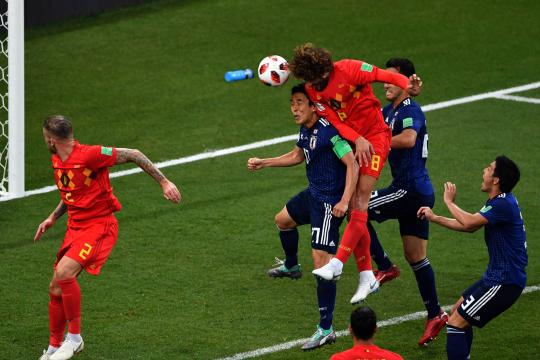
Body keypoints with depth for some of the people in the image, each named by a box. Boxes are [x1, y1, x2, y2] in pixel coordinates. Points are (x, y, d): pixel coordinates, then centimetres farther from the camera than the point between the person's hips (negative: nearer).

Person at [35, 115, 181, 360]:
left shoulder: (89, 155, -19)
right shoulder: (57, 161, 8)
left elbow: (132, 155, -12)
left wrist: (164, 182, -12)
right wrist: (53, 218, 17)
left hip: (99, 227, -8)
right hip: (75, 227, 8)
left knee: (63, 273, -27)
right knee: (56, 289, 6)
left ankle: (74, 338, -13)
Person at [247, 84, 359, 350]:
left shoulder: (329, 131, -24)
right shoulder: (305, 130, 5)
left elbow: (352, 164, -27)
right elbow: (297, 156, 24)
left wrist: (344, 201, -34)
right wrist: (263, 164, 25)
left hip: (329, 203, -10)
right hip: (313, 194, 10)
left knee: (321, 260, -14)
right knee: (283, 219, 34)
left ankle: (326, 330, -12)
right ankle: (291, 267, 64)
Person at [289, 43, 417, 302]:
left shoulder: (349, 70, -16)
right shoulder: (312, 89, 1)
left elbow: (386, 76, -14)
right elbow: (333, 121, -6)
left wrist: (408, 85, -34)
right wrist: (357, 140, -23)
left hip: (375, 137, -6)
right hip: (350, 142, 6)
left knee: (360, 204, -15)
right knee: (353, 208, 2)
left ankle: (337, 263, -22)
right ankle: (367, 276, 6)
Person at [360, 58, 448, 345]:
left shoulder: (410, 111, -14)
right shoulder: (389, 111, 15)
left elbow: (408, 138, -34)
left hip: (411, 189, -10)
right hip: (419, 192, 10)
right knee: (416, 257, 13)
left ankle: (385, 267, -6)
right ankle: (435, 314, 18)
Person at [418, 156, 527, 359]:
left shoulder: (504, 205, -23)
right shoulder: (499, 201, 10)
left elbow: (469, 222, -27)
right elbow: (470, 226, 20)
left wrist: (449, 201, -8)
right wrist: (434, 218, 18)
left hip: (504, 282, -11)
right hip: (497, 276, 11)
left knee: (456, 323, -11)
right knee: (458, 311, 23)